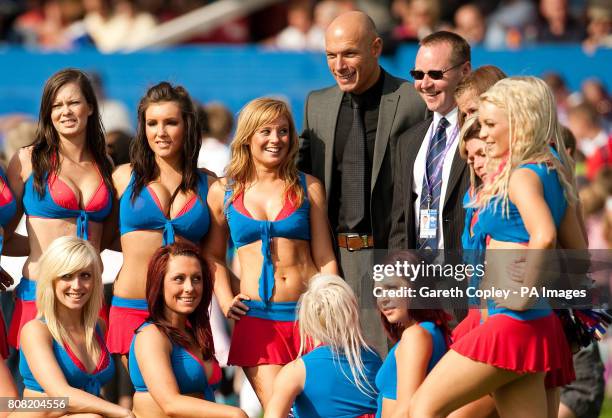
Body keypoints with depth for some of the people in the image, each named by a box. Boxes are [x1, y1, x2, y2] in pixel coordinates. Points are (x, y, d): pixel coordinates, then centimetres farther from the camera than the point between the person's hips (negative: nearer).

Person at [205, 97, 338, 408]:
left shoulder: (308, 187, 8)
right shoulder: (223, 192, 9)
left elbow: (325, 259, 7)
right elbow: (213, 255, 18)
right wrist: (225, 301, 3)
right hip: (256, 319, 0)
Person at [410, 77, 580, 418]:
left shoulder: (522, 175, -12)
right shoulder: (553, 175, 16)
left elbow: (544, 236, -29)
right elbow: (577, 251, 21)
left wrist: (524, 297, -21)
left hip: (513, 323, -9)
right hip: (542, 327, 10)